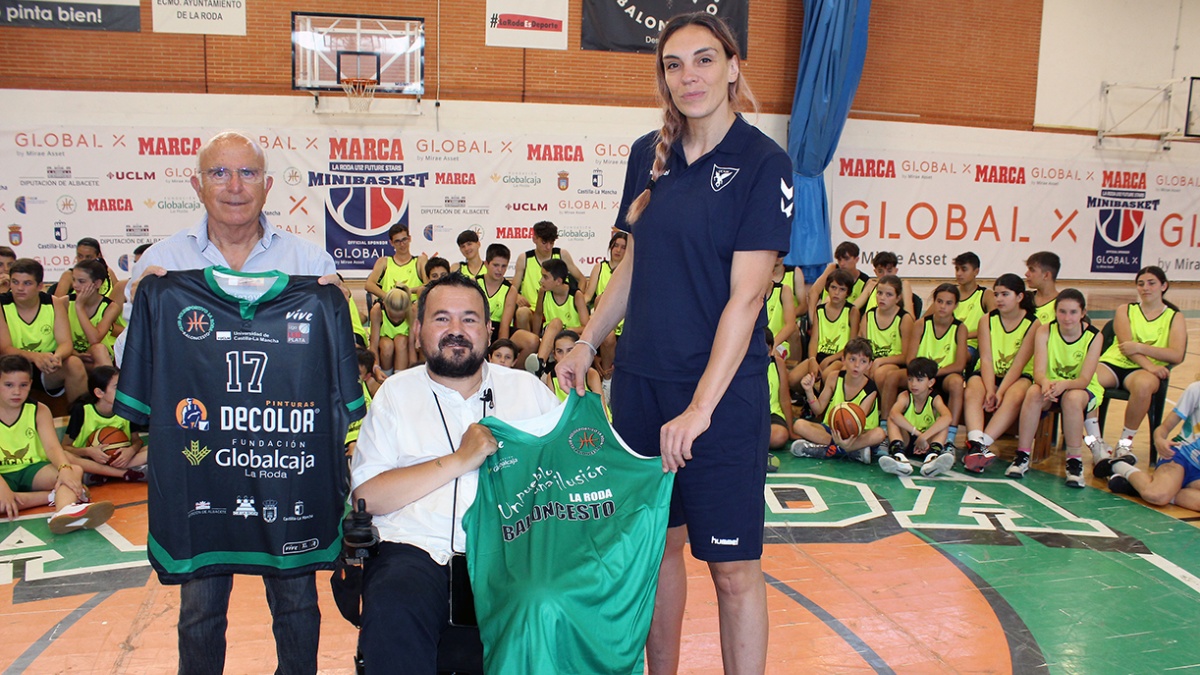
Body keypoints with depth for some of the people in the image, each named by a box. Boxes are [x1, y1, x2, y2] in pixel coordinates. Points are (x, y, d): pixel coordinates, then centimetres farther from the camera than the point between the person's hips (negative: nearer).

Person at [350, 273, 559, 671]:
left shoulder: (528, 389, 19)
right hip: (419, 550, 0)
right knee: (392, 612, -34)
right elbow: (366, 497, 1)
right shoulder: (396, 393, 14)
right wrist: (459, 460, -5)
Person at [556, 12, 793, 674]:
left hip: (723, 389, -5)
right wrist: (585, 345, 8)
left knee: (732, 563, 2)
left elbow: (745, 296, -15)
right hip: (640, 378, 5)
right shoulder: (648, 154, 7)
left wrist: (701, 407, -20)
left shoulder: (763, 163, -8)